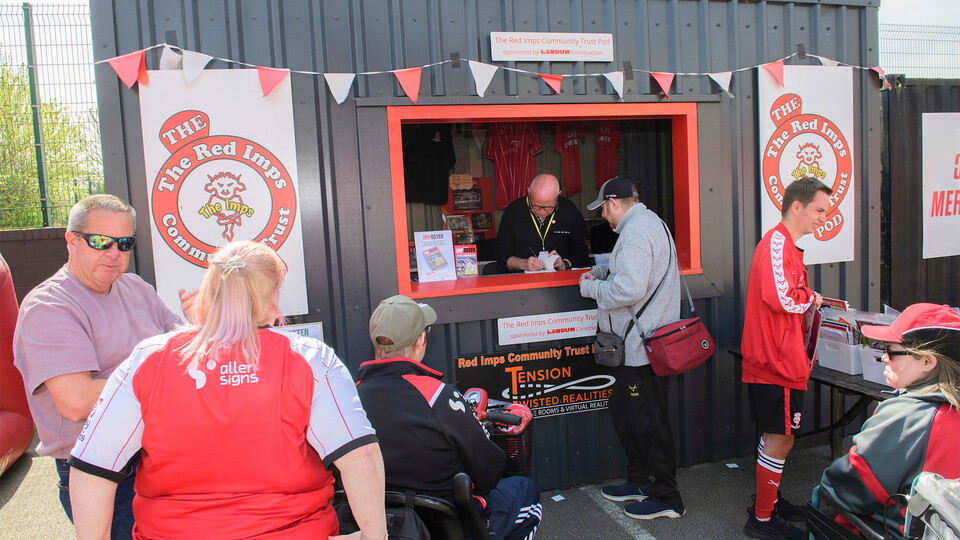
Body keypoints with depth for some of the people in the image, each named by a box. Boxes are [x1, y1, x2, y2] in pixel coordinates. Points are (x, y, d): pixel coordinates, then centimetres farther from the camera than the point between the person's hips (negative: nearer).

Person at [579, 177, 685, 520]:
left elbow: (629, 289, -29)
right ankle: (639, 481, 33)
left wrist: (591, 288, -12)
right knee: (622, 410, 20)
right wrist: (601, 271, 13)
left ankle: (666, 498, 14)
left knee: (650, 421, 0)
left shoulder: (636, 231, -19)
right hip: (640, 341, 11)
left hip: (644, 343, -11)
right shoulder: (648, 222, 16)